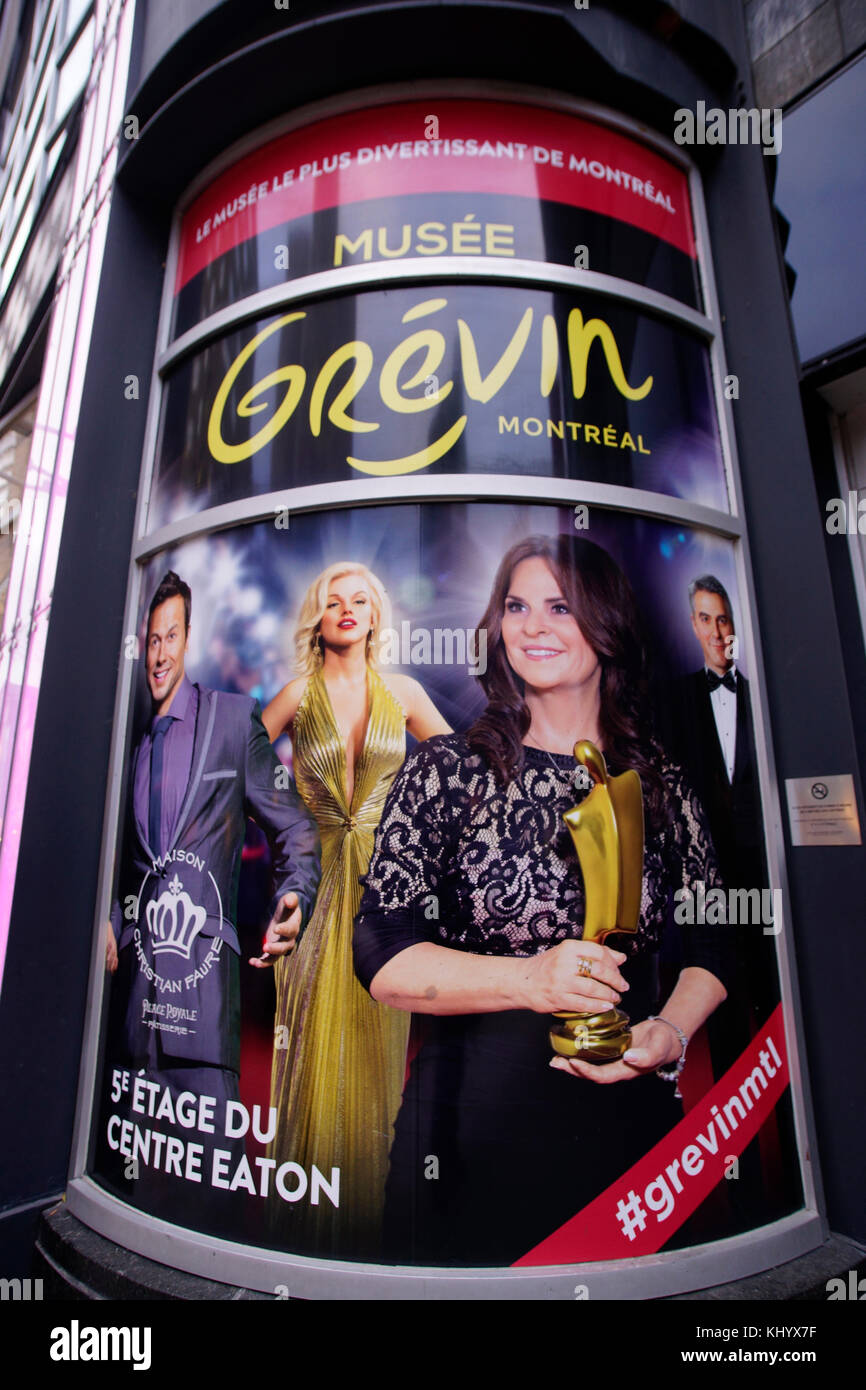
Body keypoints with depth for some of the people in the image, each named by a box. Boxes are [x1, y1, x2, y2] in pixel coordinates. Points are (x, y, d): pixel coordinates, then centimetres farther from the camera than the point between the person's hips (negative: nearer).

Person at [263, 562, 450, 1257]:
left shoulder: (403, 692, 3)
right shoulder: (298, 695, 0)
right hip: (318, 873, -1)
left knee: (374, 1038, 11)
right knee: (317, 1039, 8)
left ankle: (369, 1202, 32)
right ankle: (312, 1219, 29)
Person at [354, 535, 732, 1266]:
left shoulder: (657, 779, 0)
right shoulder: (448, 771, -10)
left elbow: (713, 939, 7)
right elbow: (382, 959, -15)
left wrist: (670, 1031, -10)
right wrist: (531, 979, -26)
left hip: (629, 1116, 3)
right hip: (474, 1117, -2)